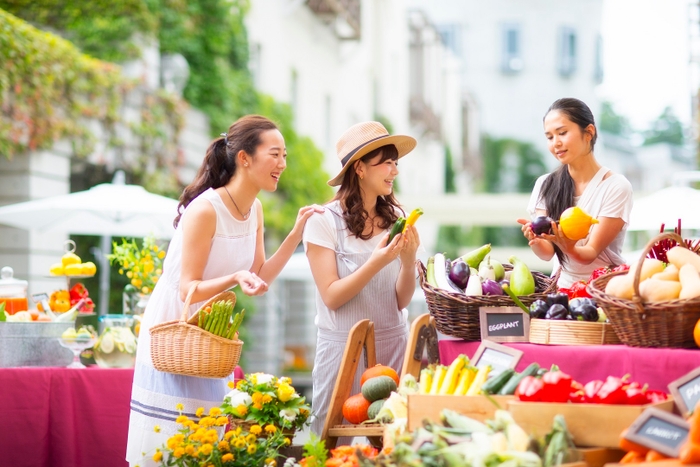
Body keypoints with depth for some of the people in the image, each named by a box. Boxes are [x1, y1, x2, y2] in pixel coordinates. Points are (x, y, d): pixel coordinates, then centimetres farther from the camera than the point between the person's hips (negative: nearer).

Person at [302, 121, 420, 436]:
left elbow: (401, 301, 3)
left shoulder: (396, 218, 1)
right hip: (344, 347, -3)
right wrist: (377, 262, -22)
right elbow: (332, 297, -11)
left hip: (393, 343, 3)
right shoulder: (324, 221, -9)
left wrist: (408, 260, -15)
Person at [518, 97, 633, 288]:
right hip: (562, 286, 4)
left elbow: (590, 253, -10)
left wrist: (568, 248, -32)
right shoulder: (545, 185, 5)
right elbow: (547, 252, -2)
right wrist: (536, 241, -25)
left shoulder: (616, 187, -7)